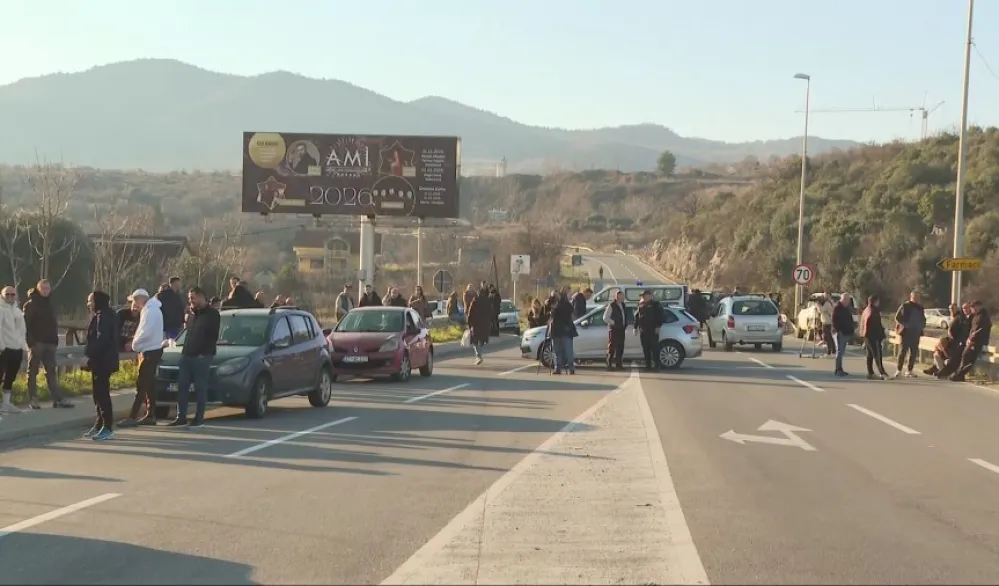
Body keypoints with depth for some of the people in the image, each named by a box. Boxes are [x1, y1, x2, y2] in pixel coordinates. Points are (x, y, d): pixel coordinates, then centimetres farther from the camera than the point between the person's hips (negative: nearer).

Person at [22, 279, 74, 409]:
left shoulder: (49, 305, 16)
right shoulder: (30, 304, -5)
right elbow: (26, 324, -12)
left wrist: (55, 340, 11)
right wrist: (30, 341, -20)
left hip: (49, 343, 6)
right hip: (36, 343, -6)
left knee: (51, 372, 4)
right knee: (33, 372, 1)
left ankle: (58, 398, 0)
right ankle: (32, 399, 3)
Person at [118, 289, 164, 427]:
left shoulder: (150, 310, -17)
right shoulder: (149, 309, 15)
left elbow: (145, 333, -23)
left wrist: (134, 345, -9)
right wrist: (136, 344, 4)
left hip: (150, 352, -10)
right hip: (150, 350, 10)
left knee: (141, 384, -9)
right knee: (148, 385, 12)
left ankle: (132, 417, -9)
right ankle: (150, 415, 16)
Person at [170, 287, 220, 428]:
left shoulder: (212, 314, -4)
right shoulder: (194, 314, 21)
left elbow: (213, 336, -11)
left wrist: (204, 353, -17)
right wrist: (185, 351, 13)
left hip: (202, 357, -8)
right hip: (187, 355, 8)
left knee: (200, 388, -5)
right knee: (182, 387, 4)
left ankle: (199, 419, -2)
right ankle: (181, 417, 9)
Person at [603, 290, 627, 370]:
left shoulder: (622, 305, 13)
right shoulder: (611, 305, -9)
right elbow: (605, 318, -11)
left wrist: (625, 324, 13)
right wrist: (613, 323, -11)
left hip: (621, 329, 7)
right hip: (613, 329, -7)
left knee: (620, 347, 9)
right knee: (612, 347, -6)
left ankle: (618, 364, 16)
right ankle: (609, 364, -3)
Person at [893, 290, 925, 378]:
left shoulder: (920, 308, 15)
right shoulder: (905, 306, -1)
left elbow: (923, 320, 25)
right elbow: (897, 317, -3)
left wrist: (921, 326, 6)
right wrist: (904, 325, -13)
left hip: (916, 333, 5)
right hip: (906, 332, -5)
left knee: (914, 352, 4)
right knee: (903, 351, -7)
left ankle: (909, 370, 11)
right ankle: (899, 370, -3)